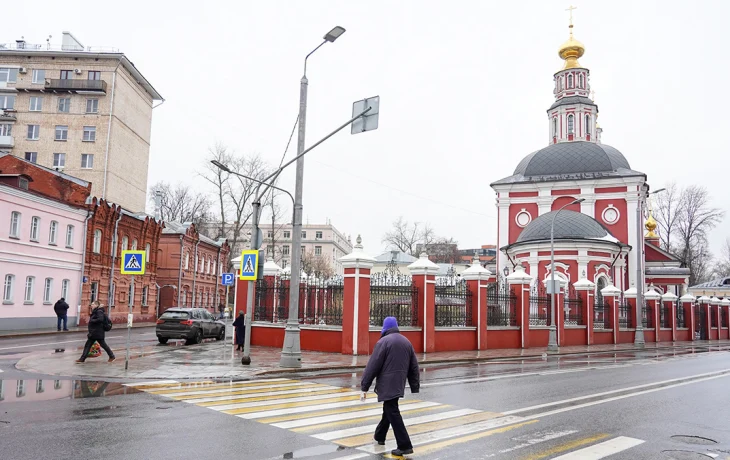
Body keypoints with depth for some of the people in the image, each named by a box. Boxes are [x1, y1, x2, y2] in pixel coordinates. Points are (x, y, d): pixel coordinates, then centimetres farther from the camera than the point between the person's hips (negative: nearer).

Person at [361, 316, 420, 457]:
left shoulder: (383, 341, -9)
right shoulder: (406, 342, 11)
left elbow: (373, 366, -12)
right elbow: (414, 367, 13)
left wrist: (364, 387, -8)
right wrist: (415, 387, 17)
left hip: (387, 384, -7)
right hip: (399, 384, 7)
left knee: (393, 413, -5)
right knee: (389, 410, 21)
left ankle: (405, 445, -8)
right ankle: (379, 436, 35)